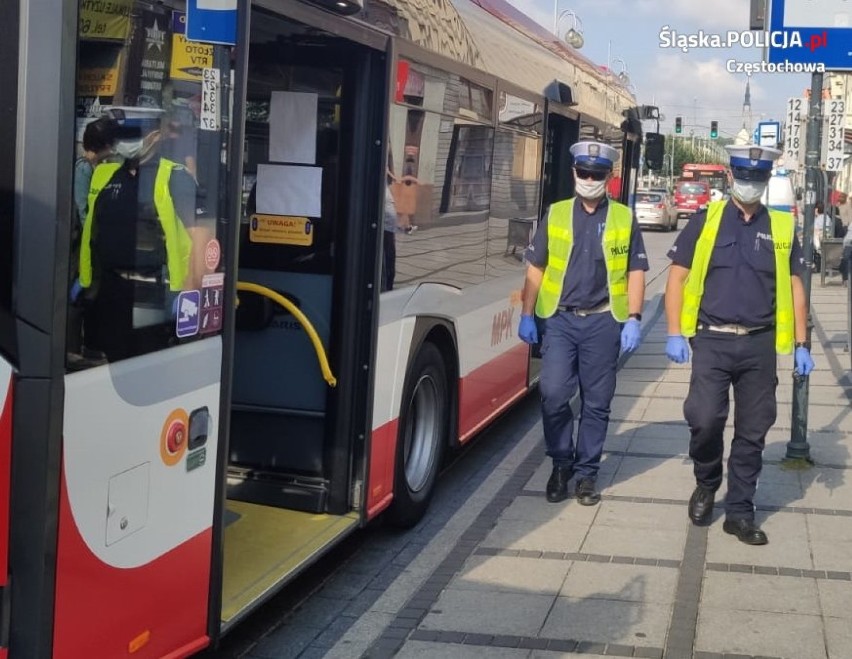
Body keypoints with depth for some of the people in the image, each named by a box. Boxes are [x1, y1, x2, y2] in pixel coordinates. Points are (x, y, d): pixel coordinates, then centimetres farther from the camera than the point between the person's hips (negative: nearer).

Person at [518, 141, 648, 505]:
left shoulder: (624, 219, 5)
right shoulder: (555, 214, 6)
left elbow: (636, 272, 6)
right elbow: (536, 268, 8)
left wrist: (633, 318, -4)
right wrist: (527, 315, 3)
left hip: (602, 322, 0)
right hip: (560, 319, 0)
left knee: (596, 403, 5)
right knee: (553, 395, -8)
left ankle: (586, 473, 17)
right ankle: (561, 464, 13)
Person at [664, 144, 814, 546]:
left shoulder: (782, 228, 7)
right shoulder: (705, 221, 1)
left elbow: (794, 287, 10)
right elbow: (677, 277, 2)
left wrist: (801, 346, 5)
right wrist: (674, 334, -7)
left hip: (759, 345, 2)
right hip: (712, 341, -2)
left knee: (752, 432, 6)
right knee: (704, 419, -11)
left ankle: (739, 512, 19)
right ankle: (706, 484, 18)